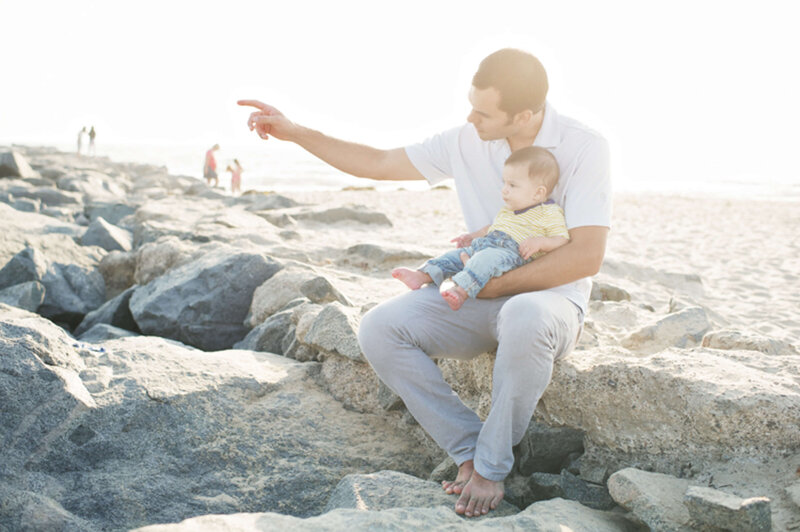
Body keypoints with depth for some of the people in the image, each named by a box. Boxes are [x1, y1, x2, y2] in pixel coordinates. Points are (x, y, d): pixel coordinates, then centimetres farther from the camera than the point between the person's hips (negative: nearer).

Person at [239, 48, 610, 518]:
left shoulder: (584, 148, -16)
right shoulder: (466, 142, -1)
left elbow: (587, 257, -23)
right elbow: (380, 164, 8)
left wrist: (494, 285, -20)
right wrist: (295, 132, 2)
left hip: (551, 299, -5)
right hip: (481, 298, 5)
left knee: (524, 319, -42)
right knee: (380, 329, -19)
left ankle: (492, 465, -18)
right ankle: (470, 449, -11)